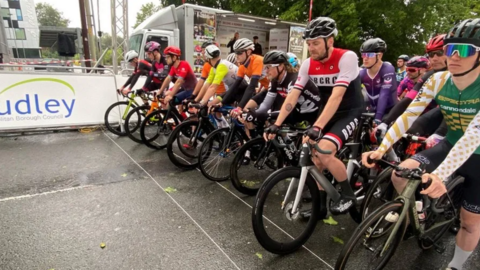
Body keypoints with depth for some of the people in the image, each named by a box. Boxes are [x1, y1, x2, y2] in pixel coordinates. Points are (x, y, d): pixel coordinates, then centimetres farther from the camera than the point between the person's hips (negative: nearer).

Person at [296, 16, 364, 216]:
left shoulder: (347, 58, -22)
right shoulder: (308, 64, -5)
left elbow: (337, 96, -32)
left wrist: (316, 127, -41)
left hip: (350, 113, -6)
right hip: (328, 114, 6)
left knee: (324, 151, -25)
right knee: (313, 154, -2)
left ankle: (348, 195, 0)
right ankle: (320, 203, 18)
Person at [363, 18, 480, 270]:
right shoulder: (437, 80, -13)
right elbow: (408, 115, -18)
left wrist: (440, 174, -50)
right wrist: (381, 148, -31)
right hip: (450, 146, 3)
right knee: (399, 174, -21)